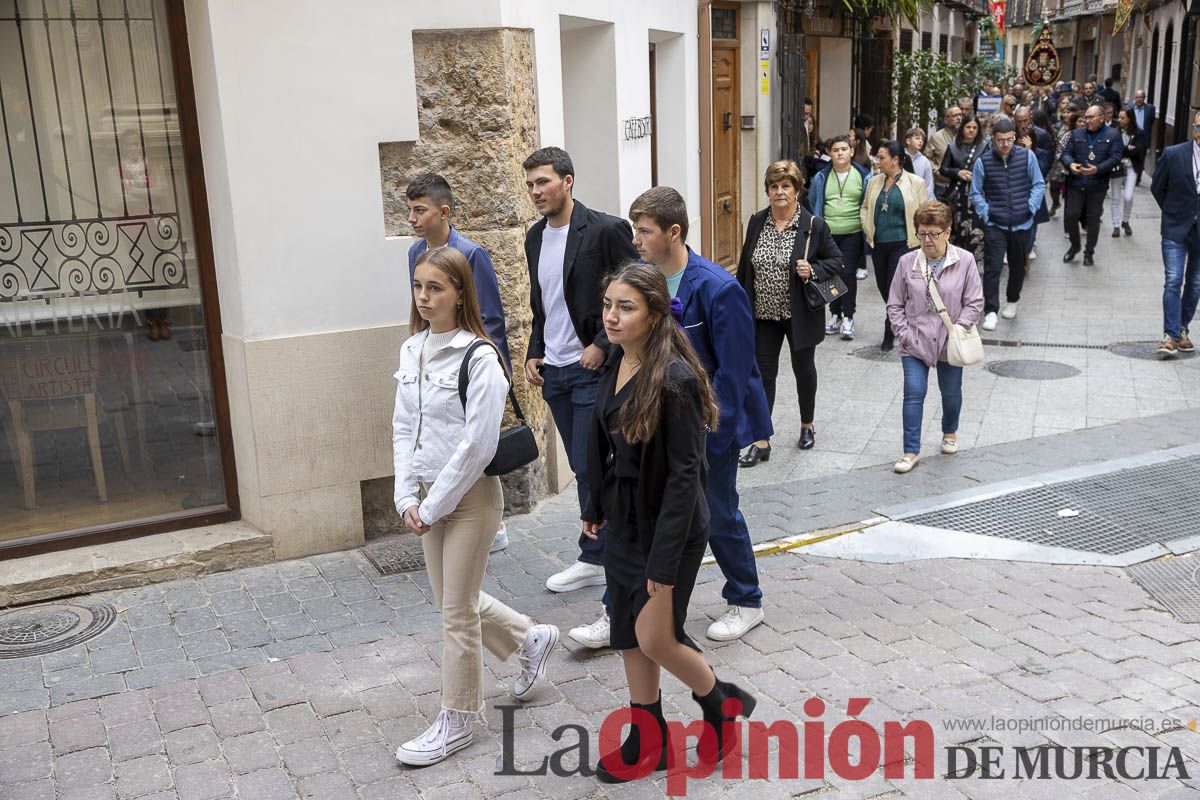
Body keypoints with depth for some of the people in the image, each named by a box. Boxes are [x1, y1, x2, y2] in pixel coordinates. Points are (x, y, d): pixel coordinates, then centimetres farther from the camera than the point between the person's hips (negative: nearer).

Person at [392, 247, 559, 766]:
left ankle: (456, 722, 19)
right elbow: (403, 427, 7)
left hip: (470, 496, -7)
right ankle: (531, 639, 42)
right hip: (427, 496, 8)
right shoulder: (412, 350, 5)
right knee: (452, 599, 18)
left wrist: (433, 506, -16)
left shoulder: (479, 357, -17)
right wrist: (408, 497, -2)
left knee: (457, 611, 2)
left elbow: (478, 444, -20)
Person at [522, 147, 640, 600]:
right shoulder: (535, 238, 11)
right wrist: (534, 354, 9)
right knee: (584, 468, 13)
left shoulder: (605, 230, -12)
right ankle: (611, 547, 24)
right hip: (554, 371, 7)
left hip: (594, 368, -7)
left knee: (589, 466, -5)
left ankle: (593, 559, 10)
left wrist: (602, 346, -16)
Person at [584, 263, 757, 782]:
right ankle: (647, 743, 32)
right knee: (629, 636, 15)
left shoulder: (675, 380, -24)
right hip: (624, 521, 8)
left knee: (653, 637, 0)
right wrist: (596, 506, 16)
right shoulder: (617, 362, 0)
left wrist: (664, 561, -22)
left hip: (668, 526, -8)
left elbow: (683, 476, -22)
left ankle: (722, 704, 28)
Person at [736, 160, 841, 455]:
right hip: (764, 314, 2)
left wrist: (813, 270, -21)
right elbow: (744, 266, 9)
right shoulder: (756, 222, 1)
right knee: (763, 373, 3)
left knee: (803, 369, 15)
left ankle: (807, 426, 37)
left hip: (800, 316, -2)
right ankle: (761, 441, 8)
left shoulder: (814, 225, -9)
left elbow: (836, 261, -1)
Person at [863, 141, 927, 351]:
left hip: (901, 244, -5)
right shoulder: (874, 182, 9)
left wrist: (915, 238, -5)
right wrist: (868, 229, 5)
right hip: (878, 244, 5)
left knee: (894, 287, -7)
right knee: (883, 286, 11)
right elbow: (865, 208, 18)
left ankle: (889, 332, 6)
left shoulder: (915, 183, -4)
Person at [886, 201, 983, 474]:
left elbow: (974, 302, -3)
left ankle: (950, 432, 45)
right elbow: (895, 304, 3)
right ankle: (911, 451, 2)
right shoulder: (908, 262, -4)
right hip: (915, 343, 0)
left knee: (951, 393, 16)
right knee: (914, 393, -7)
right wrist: (904, 334, -5)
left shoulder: (965, 261, -8)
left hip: (949, 344, 0)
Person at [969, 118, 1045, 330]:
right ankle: (990, 312, -5)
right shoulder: (983, 162, -6)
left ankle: (1012, 302, 37)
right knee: (992, 268, -9)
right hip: (995, 225, -2)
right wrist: (985, 212, -9)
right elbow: (976, 193, 2)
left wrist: (1031, 207, -6)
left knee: (1018, 266, 16)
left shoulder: (1027, 156, -2)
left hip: (1022, 223, 2)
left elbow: (1039, 184, 5)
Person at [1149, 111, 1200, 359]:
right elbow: (1157, 187, 5)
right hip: (1176, 229, -2)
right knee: (1173, 281, -8)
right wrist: (1174, 212, 8)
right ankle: (1171, 335, -7)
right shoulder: (1173, 154, -7)